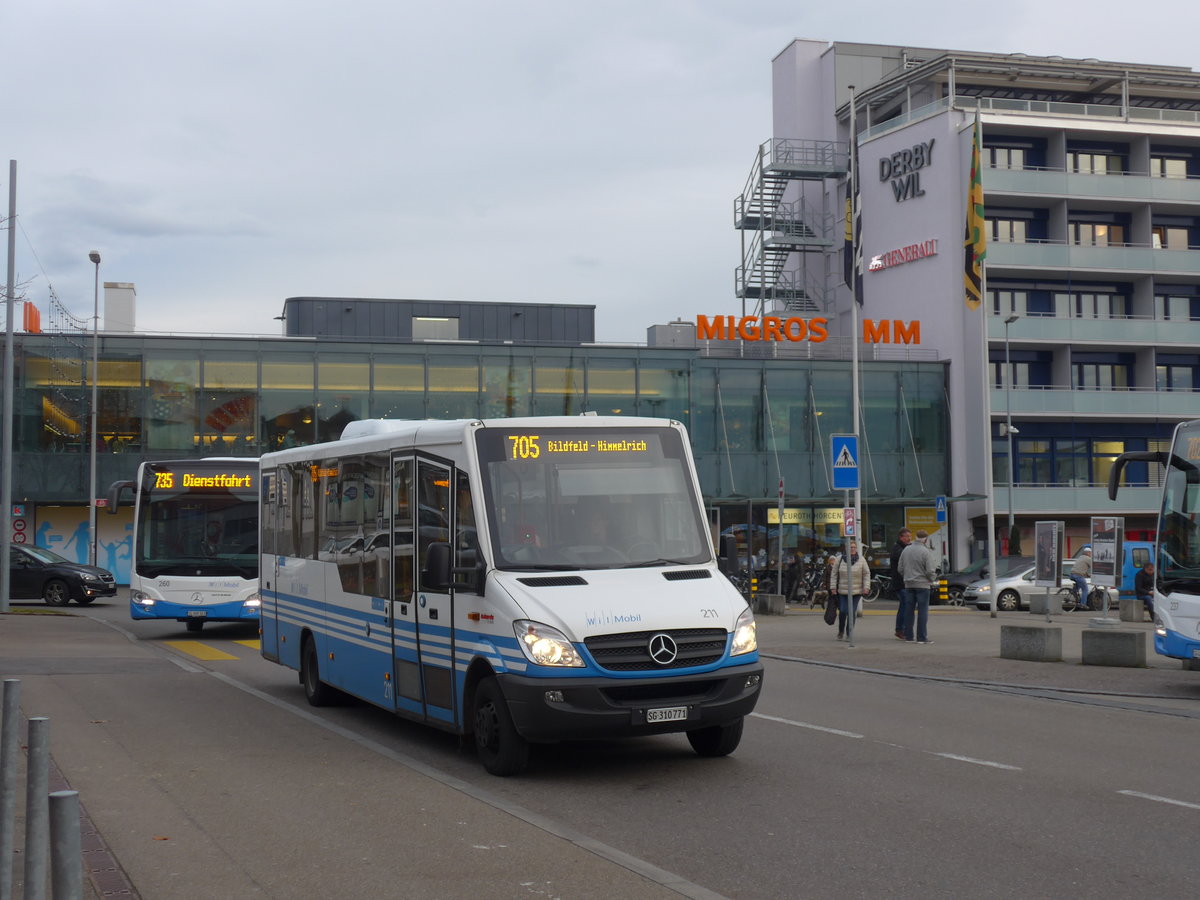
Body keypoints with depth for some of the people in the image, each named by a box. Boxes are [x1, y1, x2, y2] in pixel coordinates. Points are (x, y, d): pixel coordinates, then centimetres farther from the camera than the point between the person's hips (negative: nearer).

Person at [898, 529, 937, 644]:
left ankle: (908, 636, 13)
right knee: (923, 610, -3)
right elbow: (930, 571, -13)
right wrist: (933, 578, 7)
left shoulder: (906, 550, 6)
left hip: (908, 584, 6)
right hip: (922, 584, -6)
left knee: (909, 610, 10)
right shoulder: (926, 552, -12)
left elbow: (900, 569, 8)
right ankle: (922, 637, -4)